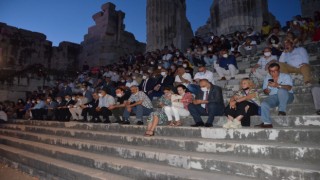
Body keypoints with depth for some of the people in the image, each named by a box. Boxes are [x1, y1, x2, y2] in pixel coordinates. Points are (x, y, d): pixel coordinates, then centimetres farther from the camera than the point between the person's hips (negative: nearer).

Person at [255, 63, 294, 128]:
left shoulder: (286, 76, 5)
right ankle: (267, 123, -32)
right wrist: (267, 91, -13)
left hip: (287, 96, -3)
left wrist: (278, 85, -27)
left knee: (281, 90, -37)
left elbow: (289, 87, -12)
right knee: (264, 104, -27)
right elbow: (265, 91, 12)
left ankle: (282, 111, -27)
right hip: (273, 97, 3)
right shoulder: (267, 78, 16)